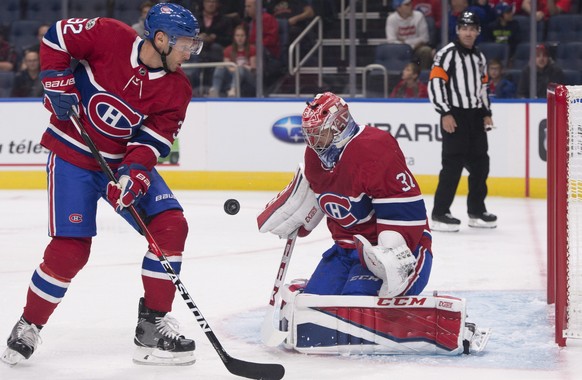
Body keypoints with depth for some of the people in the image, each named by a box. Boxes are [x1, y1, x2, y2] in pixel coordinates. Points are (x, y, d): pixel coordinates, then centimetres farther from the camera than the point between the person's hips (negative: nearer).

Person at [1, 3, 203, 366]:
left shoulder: (176, 88, -7)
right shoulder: (109, 36, -18)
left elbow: (154, 138, -12)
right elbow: (57, 37, -7)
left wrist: (134, 172, -29)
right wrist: (57, 81, -16)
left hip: (126, 160, 5)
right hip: (72, 155, -5)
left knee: (170, 225, -11)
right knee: (70, 248, -14)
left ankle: (153, 326, -2)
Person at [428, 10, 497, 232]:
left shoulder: (479, 57, 17)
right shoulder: (447, 54, -8)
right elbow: (435, 84, -14)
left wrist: (486, 113, 15)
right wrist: (445, 113, -19)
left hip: (475, 117, 8)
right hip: (454, 117, -8)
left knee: (480, 164, 9)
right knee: (453, 164, -13)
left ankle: (477, 211, 20)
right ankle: (439, 214, -11)